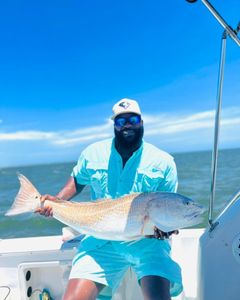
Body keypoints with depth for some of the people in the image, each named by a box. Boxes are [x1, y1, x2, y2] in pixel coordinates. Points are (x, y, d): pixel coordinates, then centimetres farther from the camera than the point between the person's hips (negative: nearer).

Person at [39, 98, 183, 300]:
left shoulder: (163, 162, -1)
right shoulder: (93, 154, 5)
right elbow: (78, 180, 20)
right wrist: (57, 200, 2)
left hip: (148, 241, -1)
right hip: (101, 242, 2)